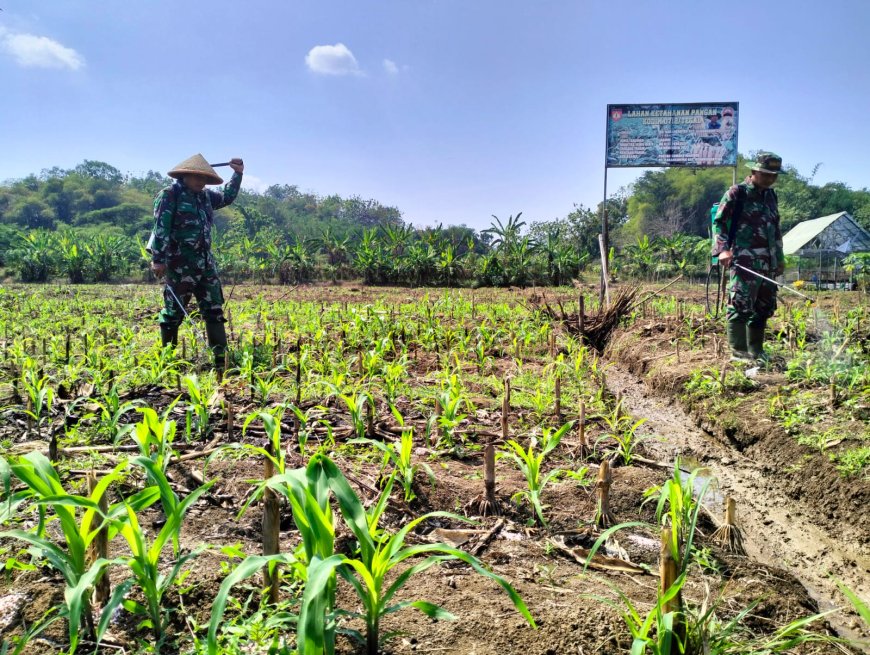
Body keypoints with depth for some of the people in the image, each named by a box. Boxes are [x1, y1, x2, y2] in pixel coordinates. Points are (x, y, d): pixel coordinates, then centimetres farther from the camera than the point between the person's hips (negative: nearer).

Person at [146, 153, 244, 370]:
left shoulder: (205, 196, 15)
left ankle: (221, 358, 8)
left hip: (205, 261, 8)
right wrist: (158, 259, -18)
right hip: (180, 262, -8)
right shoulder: (170, 195, -7)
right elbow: (160, 228, -13)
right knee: (174, 310, 1)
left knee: (214, 309, 5)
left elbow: (227, 197, 34)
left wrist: (237, 174, 23)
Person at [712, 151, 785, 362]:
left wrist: (780, 257, 24)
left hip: (767, 264, 8)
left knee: (763, 308, 9)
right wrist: (723, 249, -20)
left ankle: (756, 352, 18)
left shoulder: (770, 196, 19)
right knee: (740, 306, -10)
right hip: (744, 261, -8)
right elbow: (718, 222, -6)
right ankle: (738, 352, -5)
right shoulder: (737, 193, -2)